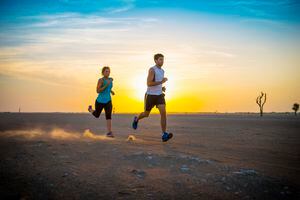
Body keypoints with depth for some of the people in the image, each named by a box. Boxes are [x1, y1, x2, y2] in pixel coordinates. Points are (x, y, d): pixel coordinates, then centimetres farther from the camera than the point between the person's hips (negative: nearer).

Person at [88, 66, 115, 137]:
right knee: (97, 115, 20)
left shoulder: (111, 79, 5)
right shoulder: (100, 80, -15)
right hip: (100, 101, -3)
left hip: (108, 101, 3)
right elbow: (98, 91, -22)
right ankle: (90, 109, 52)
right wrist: (106, 85, -28)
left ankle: (109, 132, -19)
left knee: (108, 115, -19)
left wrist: (111, 91, 9)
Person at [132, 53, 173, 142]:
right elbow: (148, 84, -23)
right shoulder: (152, 69, -14)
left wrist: (162, 88, 10)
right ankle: (136, 119, 49)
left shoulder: (162, 71, 12)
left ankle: (164, 135, -21)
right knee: (146, 114, 13)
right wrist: (161, 82, -28)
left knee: (163, 113, -17)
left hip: (159, 95, 5)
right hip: (150, 96, -5)